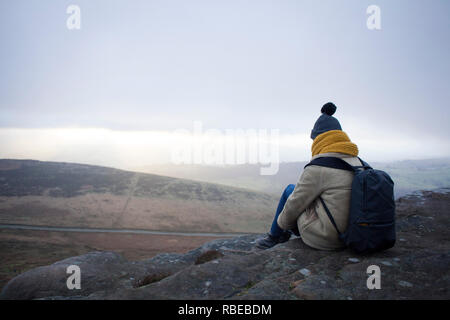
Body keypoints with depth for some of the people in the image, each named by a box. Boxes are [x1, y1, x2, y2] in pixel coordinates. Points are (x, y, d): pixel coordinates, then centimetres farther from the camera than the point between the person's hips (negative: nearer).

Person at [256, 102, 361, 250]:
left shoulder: (318, 168, -21)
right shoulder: (357, 161, 4)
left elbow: (296, 203, -11)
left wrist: (282, 221, 10)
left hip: (323, 239, -7)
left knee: (290, 189, 11)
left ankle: (274, 236, 29)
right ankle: (286, 233, 39)